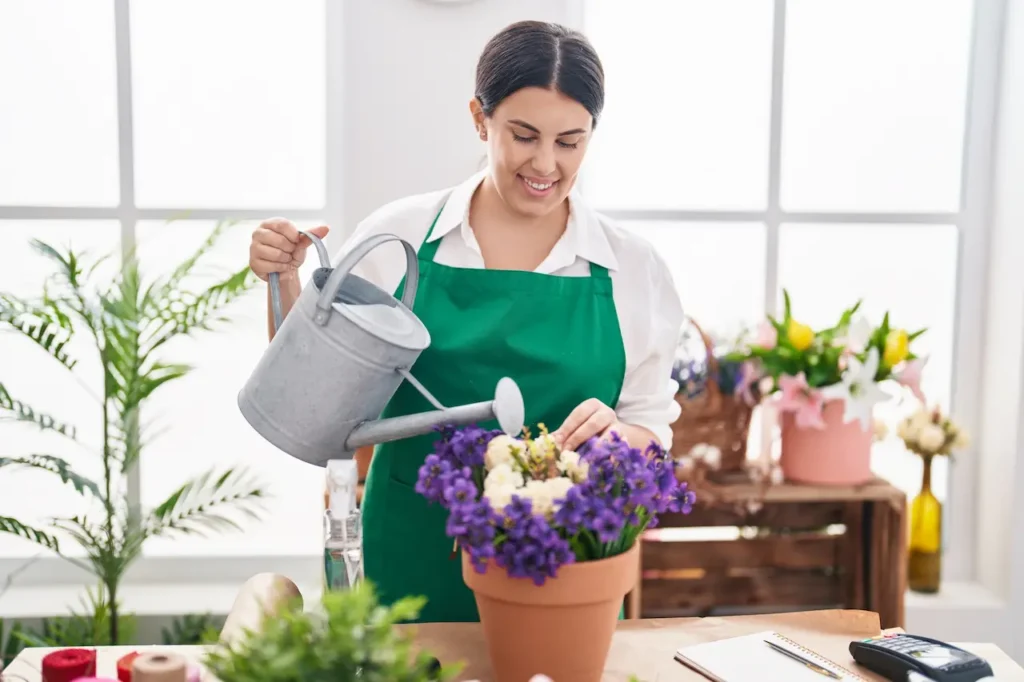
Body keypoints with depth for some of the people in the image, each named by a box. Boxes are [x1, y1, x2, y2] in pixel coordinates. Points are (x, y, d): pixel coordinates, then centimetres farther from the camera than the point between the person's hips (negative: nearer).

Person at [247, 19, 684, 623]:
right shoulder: (400, 236, -3)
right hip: (413, 555, 0)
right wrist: (285, 281, -10)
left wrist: (611, 434, -17)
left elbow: (651, 433, 4)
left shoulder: (634, 268, -1)